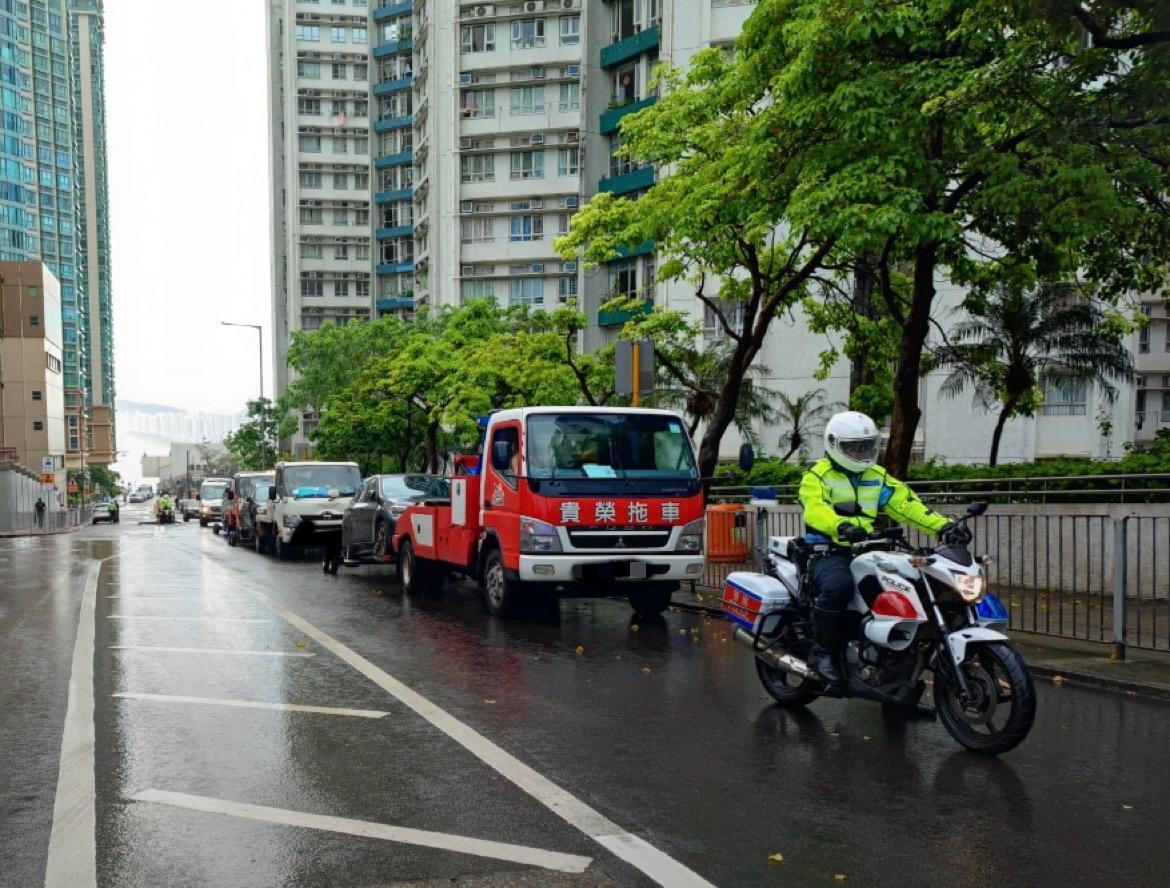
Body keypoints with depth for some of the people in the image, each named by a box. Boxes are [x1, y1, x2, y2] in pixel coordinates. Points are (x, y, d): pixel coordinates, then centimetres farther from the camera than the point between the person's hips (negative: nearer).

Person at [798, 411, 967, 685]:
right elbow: (816, 509, -22)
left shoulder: (878, 477, 17)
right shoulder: (817, 477, -2)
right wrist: (842, 526, -44)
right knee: (838, 584, -37)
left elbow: (906, 504, 7)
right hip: (828, 552, -6)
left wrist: (943, 525, -9)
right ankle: (821, 652, -19)